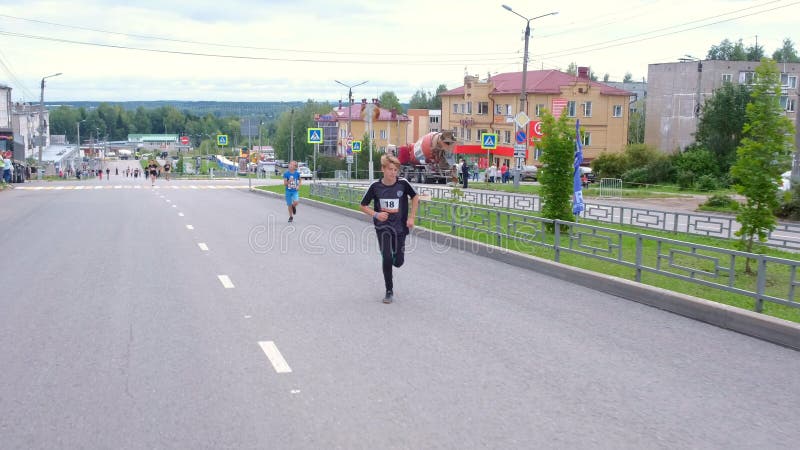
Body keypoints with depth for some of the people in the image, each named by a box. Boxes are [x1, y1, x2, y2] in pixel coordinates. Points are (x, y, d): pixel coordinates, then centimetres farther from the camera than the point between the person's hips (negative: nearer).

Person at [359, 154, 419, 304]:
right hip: (383, 226, -1)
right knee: (386, 258, -12)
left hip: (400, 226, 1)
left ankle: (395, 255, 42)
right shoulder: (375, 186, -8)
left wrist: (411, 217, 2)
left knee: (398, 262, 3)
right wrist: (376, 214, -14)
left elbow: (415, 197, 9)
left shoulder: (403, 183, -9)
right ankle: (389, 291, 4)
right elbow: (363, 206, 3)